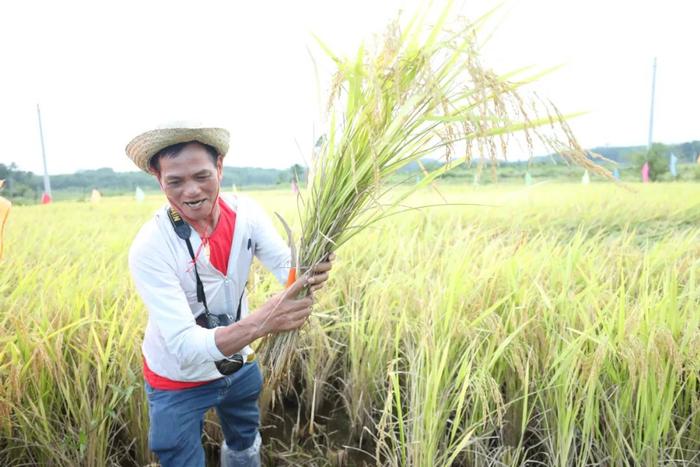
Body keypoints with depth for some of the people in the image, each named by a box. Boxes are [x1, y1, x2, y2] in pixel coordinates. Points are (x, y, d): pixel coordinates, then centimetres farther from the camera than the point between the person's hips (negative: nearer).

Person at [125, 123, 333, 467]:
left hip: (239, 365, 5)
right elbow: (184, 347, -36)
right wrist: (259, 323, -52)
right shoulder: (149, 247, -30)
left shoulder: (245, 211, -17)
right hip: (179, 380, -4)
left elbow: (287, 265, -23)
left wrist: (311, 271, -47)